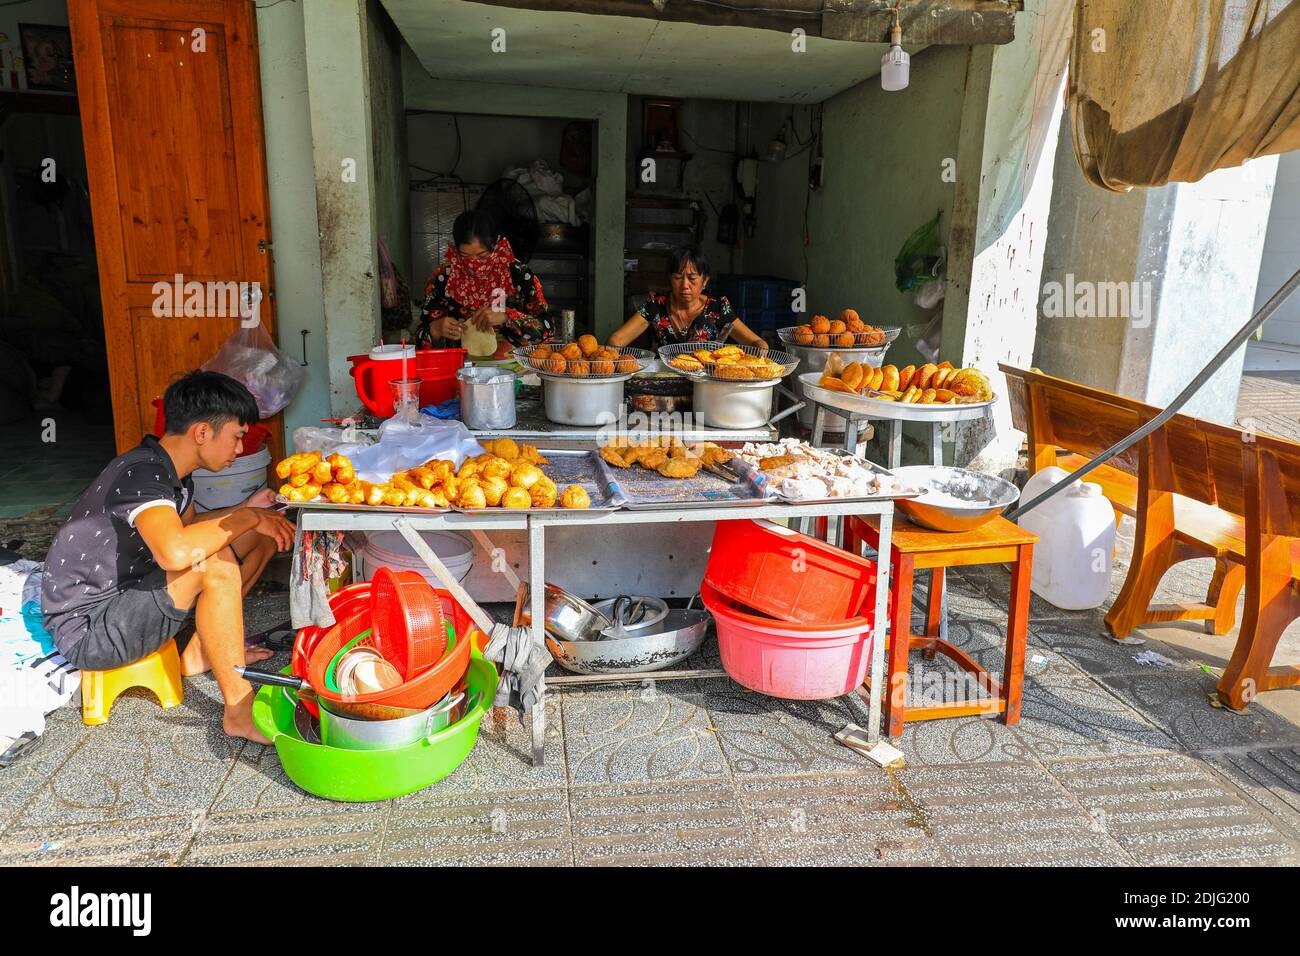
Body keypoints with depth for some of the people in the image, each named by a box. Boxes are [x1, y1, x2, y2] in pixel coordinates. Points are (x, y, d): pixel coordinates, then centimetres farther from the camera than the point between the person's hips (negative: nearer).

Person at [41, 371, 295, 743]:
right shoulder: (142, 473, -26)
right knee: (213, 566, -34)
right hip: (87, 631, -9)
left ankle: (201, 653, 11)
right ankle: (240, 711, -25)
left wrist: (246, 510, 7)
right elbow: (175, 551, -45)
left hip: (128, 590, 9)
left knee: (259, 537, 5)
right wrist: (247, 518, -29)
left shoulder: (172, 473, 3)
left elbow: (186, 527, 24)